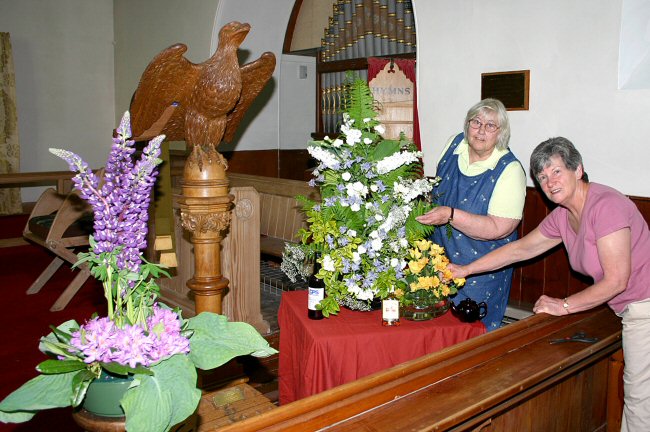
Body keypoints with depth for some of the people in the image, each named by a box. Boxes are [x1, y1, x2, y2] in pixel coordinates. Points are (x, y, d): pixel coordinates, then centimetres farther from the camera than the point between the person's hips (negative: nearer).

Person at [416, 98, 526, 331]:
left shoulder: (510, 170, -19)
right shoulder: (454, 144, -2)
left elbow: (499, 229, -26)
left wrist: (450, 215, -33)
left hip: (481, 271, -5)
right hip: (440, 254, 5)